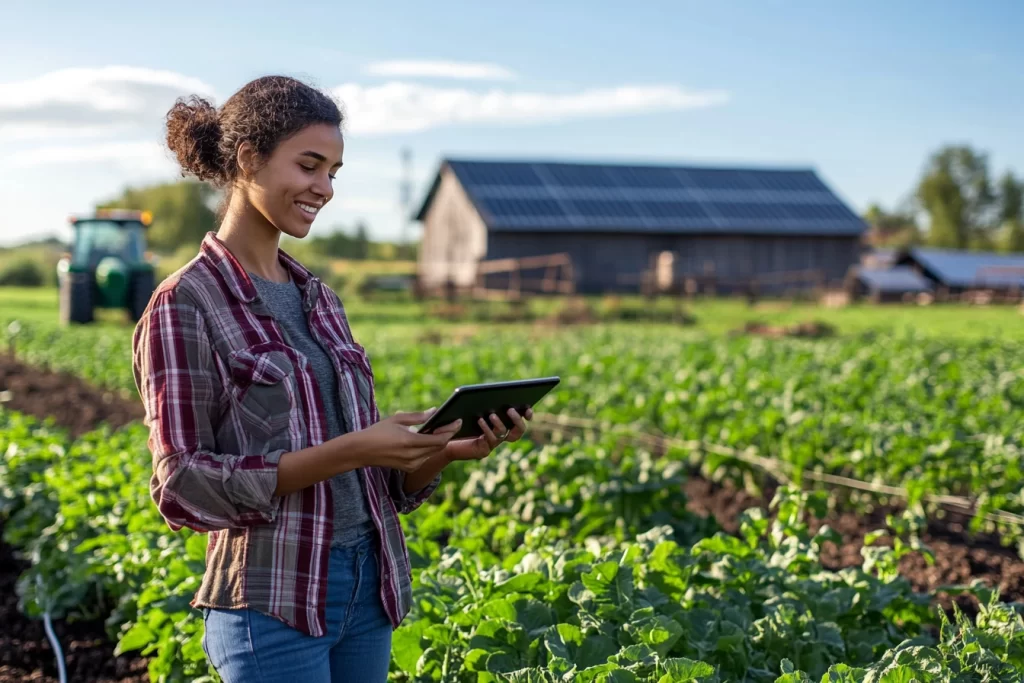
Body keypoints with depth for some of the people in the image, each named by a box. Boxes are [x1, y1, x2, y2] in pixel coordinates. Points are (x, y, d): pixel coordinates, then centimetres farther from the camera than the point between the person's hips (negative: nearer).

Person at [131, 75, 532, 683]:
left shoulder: (317, 297, 12)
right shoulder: (185, 306, -8)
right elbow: (184, 486, -14)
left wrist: (447, 450, -7)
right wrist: (347, 451, -21)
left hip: (369, 587, 7)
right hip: (275, 603, -6)